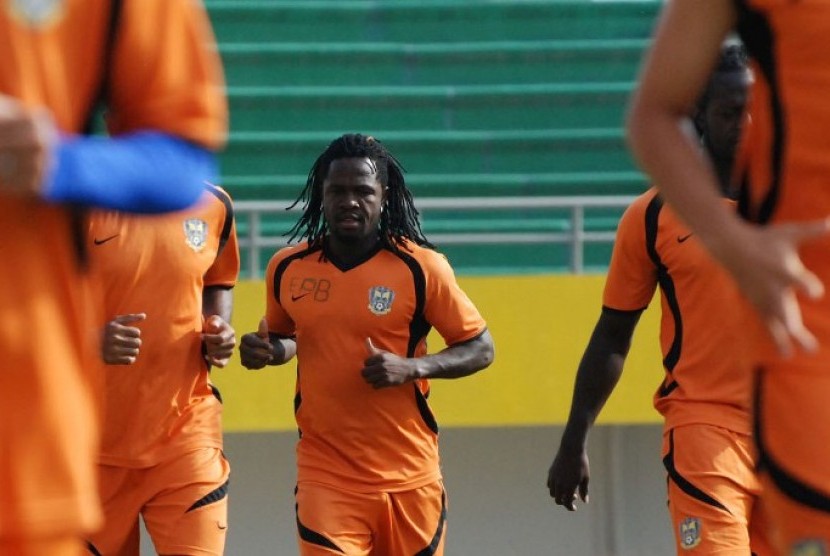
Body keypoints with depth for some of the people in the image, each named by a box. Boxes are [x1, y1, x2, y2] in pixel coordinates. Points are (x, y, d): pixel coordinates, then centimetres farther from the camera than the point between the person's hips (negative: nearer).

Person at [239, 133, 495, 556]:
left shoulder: (420, 268, -8)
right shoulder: (288, 268, 2)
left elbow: (480, 349, -2)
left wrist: (412, 368, -18)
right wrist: (266, 351, -2)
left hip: (407, 477, -1)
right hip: (325, 474, 1)